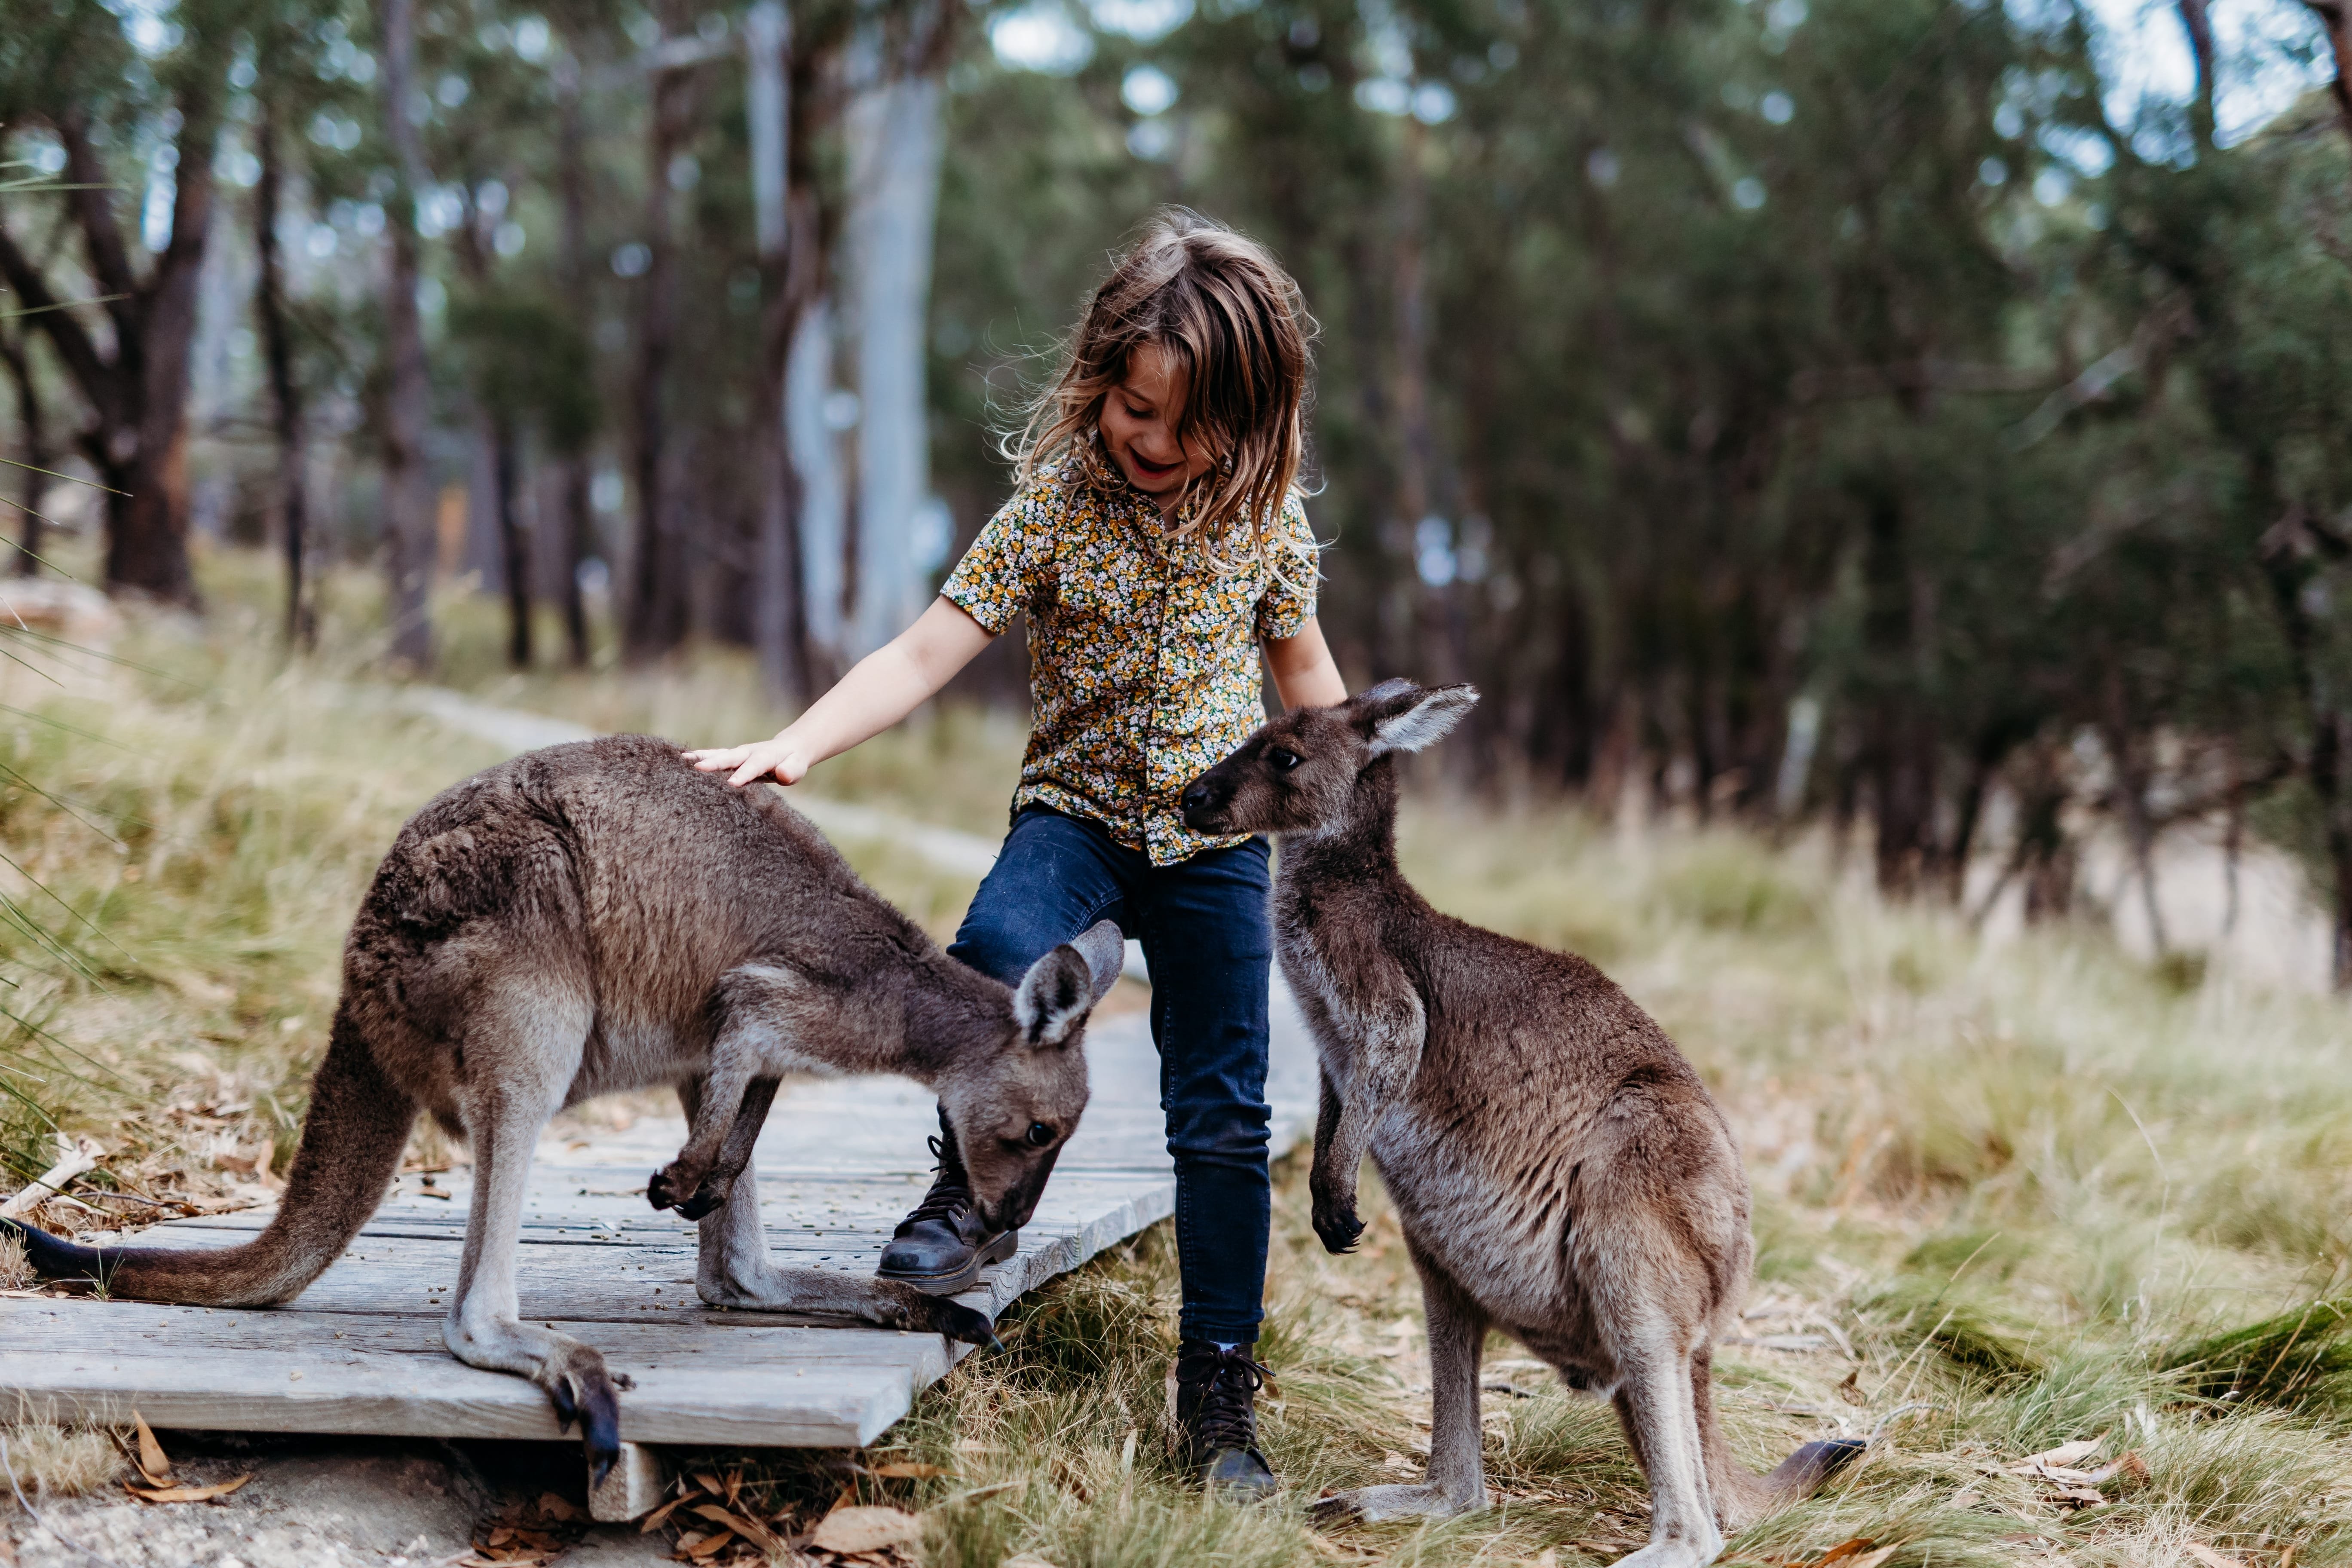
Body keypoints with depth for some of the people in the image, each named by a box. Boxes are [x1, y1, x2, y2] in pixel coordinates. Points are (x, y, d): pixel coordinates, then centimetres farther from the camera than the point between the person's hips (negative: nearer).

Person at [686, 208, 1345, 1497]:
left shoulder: (1264, 516, -3)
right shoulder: (1054, 506, -11)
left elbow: (1304, 670, 11)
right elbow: (927, 652, -17)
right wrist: (796, 746, -31)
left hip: (1216, 833, 2)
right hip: (1077, 809, -1)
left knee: (1222, 1120, 2)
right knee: (999, 947, -36)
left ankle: (1218, 1389, 14)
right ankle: (972, 1188, -12)